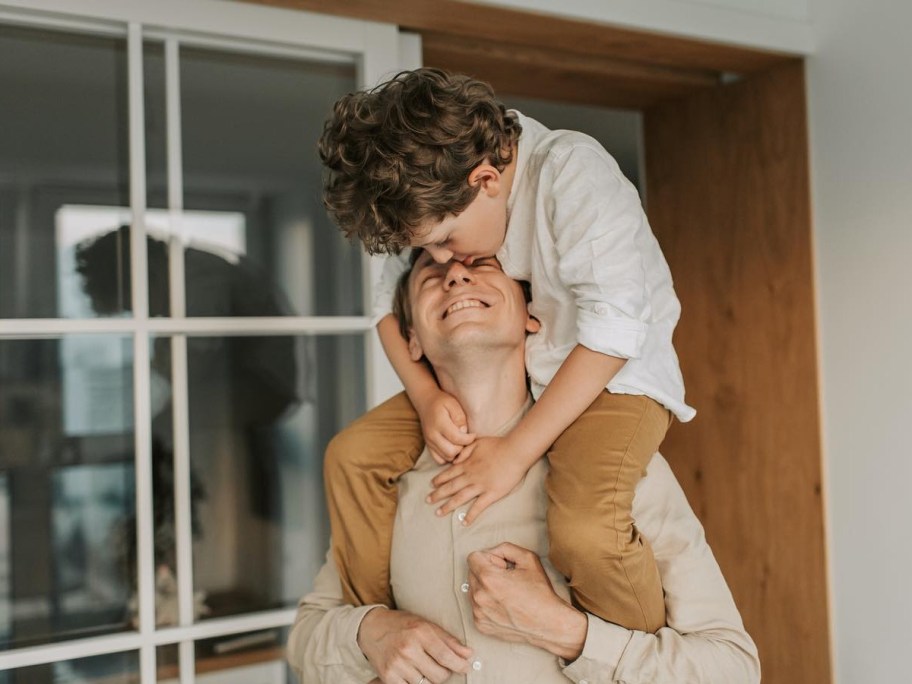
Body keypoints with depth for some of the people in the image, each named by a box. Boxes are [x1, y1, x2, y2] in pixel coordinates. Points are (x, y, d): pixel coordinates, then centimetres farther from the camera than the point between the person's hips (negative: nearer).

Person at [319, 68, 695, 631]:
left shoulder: (572, 172, -27)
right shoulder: (433, 198, -8)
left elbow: (613, 329, -29)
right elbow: (391, 306, 2)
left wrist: (516, 451, -27)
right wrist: (426, 397, -17)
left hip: (614, 376, -6)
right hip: (497, 375, 6)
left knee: (585, 531, -33)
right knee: (353, 454, -6)